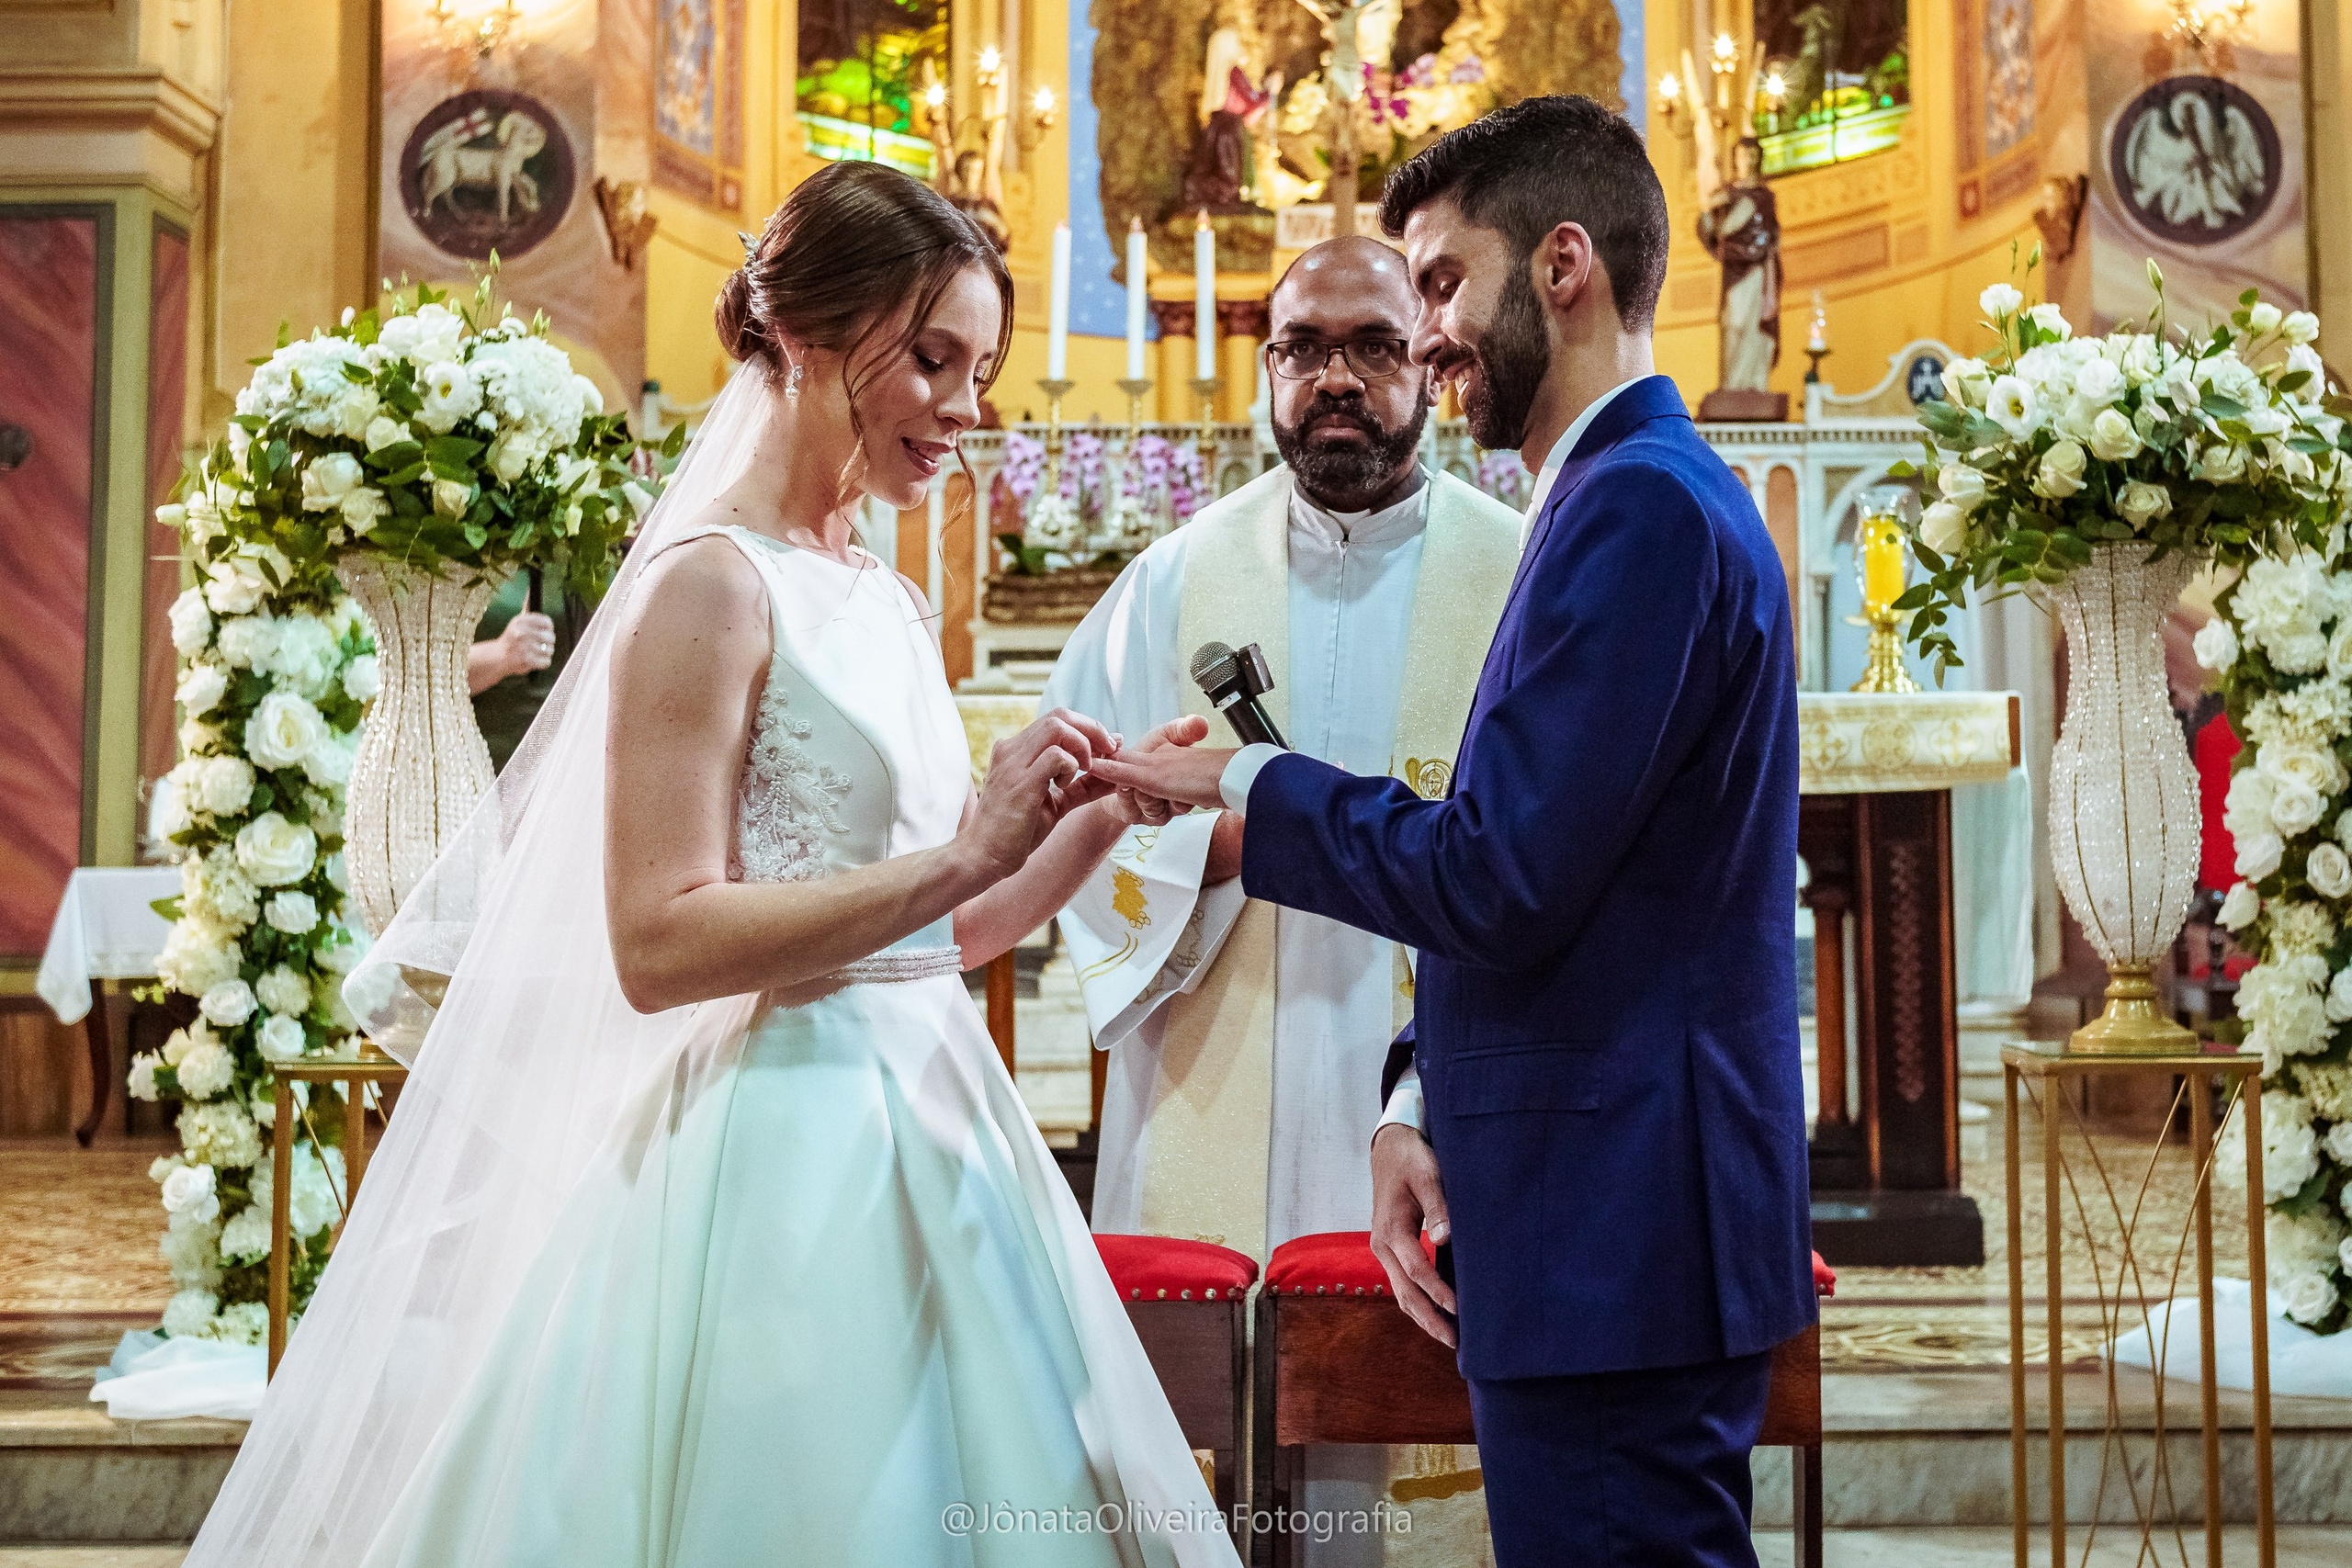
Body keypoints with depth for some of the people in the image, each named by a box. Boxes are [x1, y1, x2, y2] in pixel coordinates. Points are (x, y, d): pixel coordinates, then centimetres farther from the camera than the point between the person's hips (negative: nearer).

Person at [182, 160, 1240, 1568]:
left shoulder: (891, 605, 13)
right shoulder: (713, 584, -11)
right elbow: (658, 944, -19)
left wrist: (1101, 815, 1)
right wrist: (965, 856, -21)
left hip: (922, 1125, 8)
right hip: (783, 1149, -8)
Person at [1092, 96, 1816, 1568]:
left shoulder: (1638, 504, -16)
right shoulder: (1650, 493, 16)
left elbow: (1500, 879, -22)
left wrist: (1247, 785, -8)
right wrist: (1423, 1098, 8)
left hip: (1613, 1239, -10)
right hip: (1624, 1227, 10)